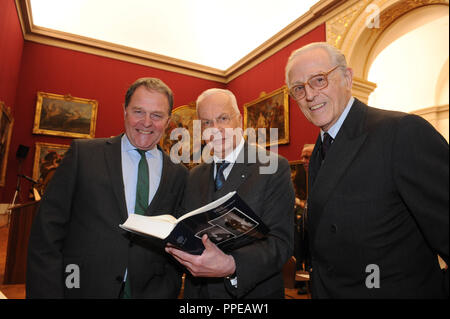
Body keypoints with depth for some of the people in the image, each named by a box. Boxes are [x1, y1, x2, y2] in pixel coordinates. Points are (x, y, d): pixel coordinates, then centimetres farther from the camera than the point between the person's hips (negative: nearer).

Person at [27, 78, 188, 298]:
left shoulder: (178, 176, -1)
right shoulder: (83, 153, -5)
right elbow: (46, 232, -6)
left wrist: (162, 291, -9)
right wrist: (47, 293, -11)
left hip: (150, 292, 1)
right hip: (83, 288, 0)